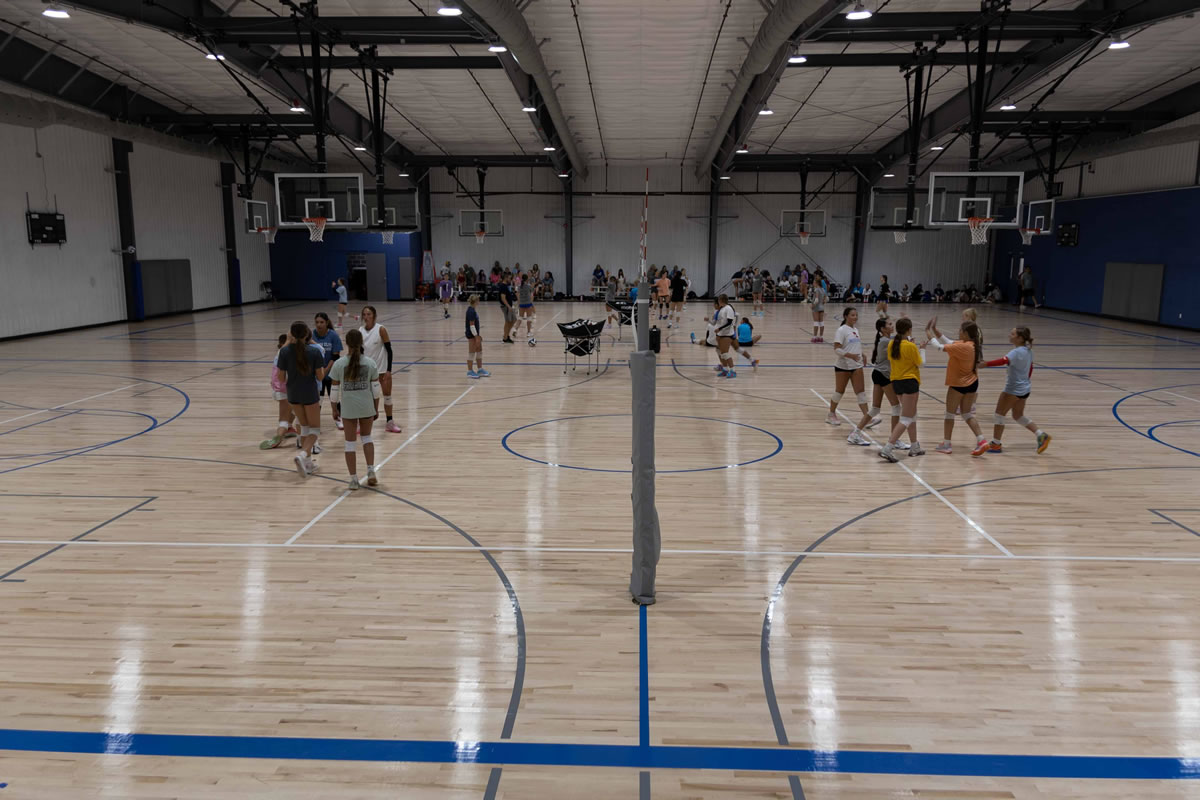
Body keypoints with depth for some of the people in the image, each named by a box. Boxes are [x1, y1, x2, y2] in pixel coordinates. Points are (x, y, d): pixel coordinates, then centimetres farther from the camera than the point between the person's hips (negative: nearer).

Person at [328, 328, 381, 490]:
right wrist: (376, 409, 8)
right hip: (367, 407, 1)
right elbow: (376, 389, -2)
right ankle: (371, 471, 10)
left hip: (348, 408, -1)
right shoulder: (370, 363, -5)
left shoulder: (338, 364, -7)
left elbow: (335, 390, -4)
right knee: (366, 437, 22)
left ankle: (354, 480, 10)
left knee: (350, 443, 8)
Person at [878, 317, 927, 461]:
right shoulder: (911, 346, -17)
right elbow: (920, 363, -7)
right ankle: (888, 448, -15)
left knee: (912, 415, 22)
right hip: (910, 382, -7)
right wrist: (922, 350, 11)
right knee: (906, 419, -5)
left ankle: (915, 447, 30)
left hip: (896, 382, 8)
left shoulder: (891, 345, 1)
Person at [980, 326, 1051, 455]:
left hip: (1013, 389, -9)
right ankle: (1041, 435, 15)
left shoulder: (1017, 352, -22)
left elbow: (1003, 361, -39)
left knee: (999, 414, 3)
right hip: (1024, 388, 9)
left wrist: (985, 364, -45)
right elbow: (1030, 368, 19)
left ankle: (995, 444, 9)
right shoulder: (1028, 350, 7)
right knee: (1018, 416, 22)